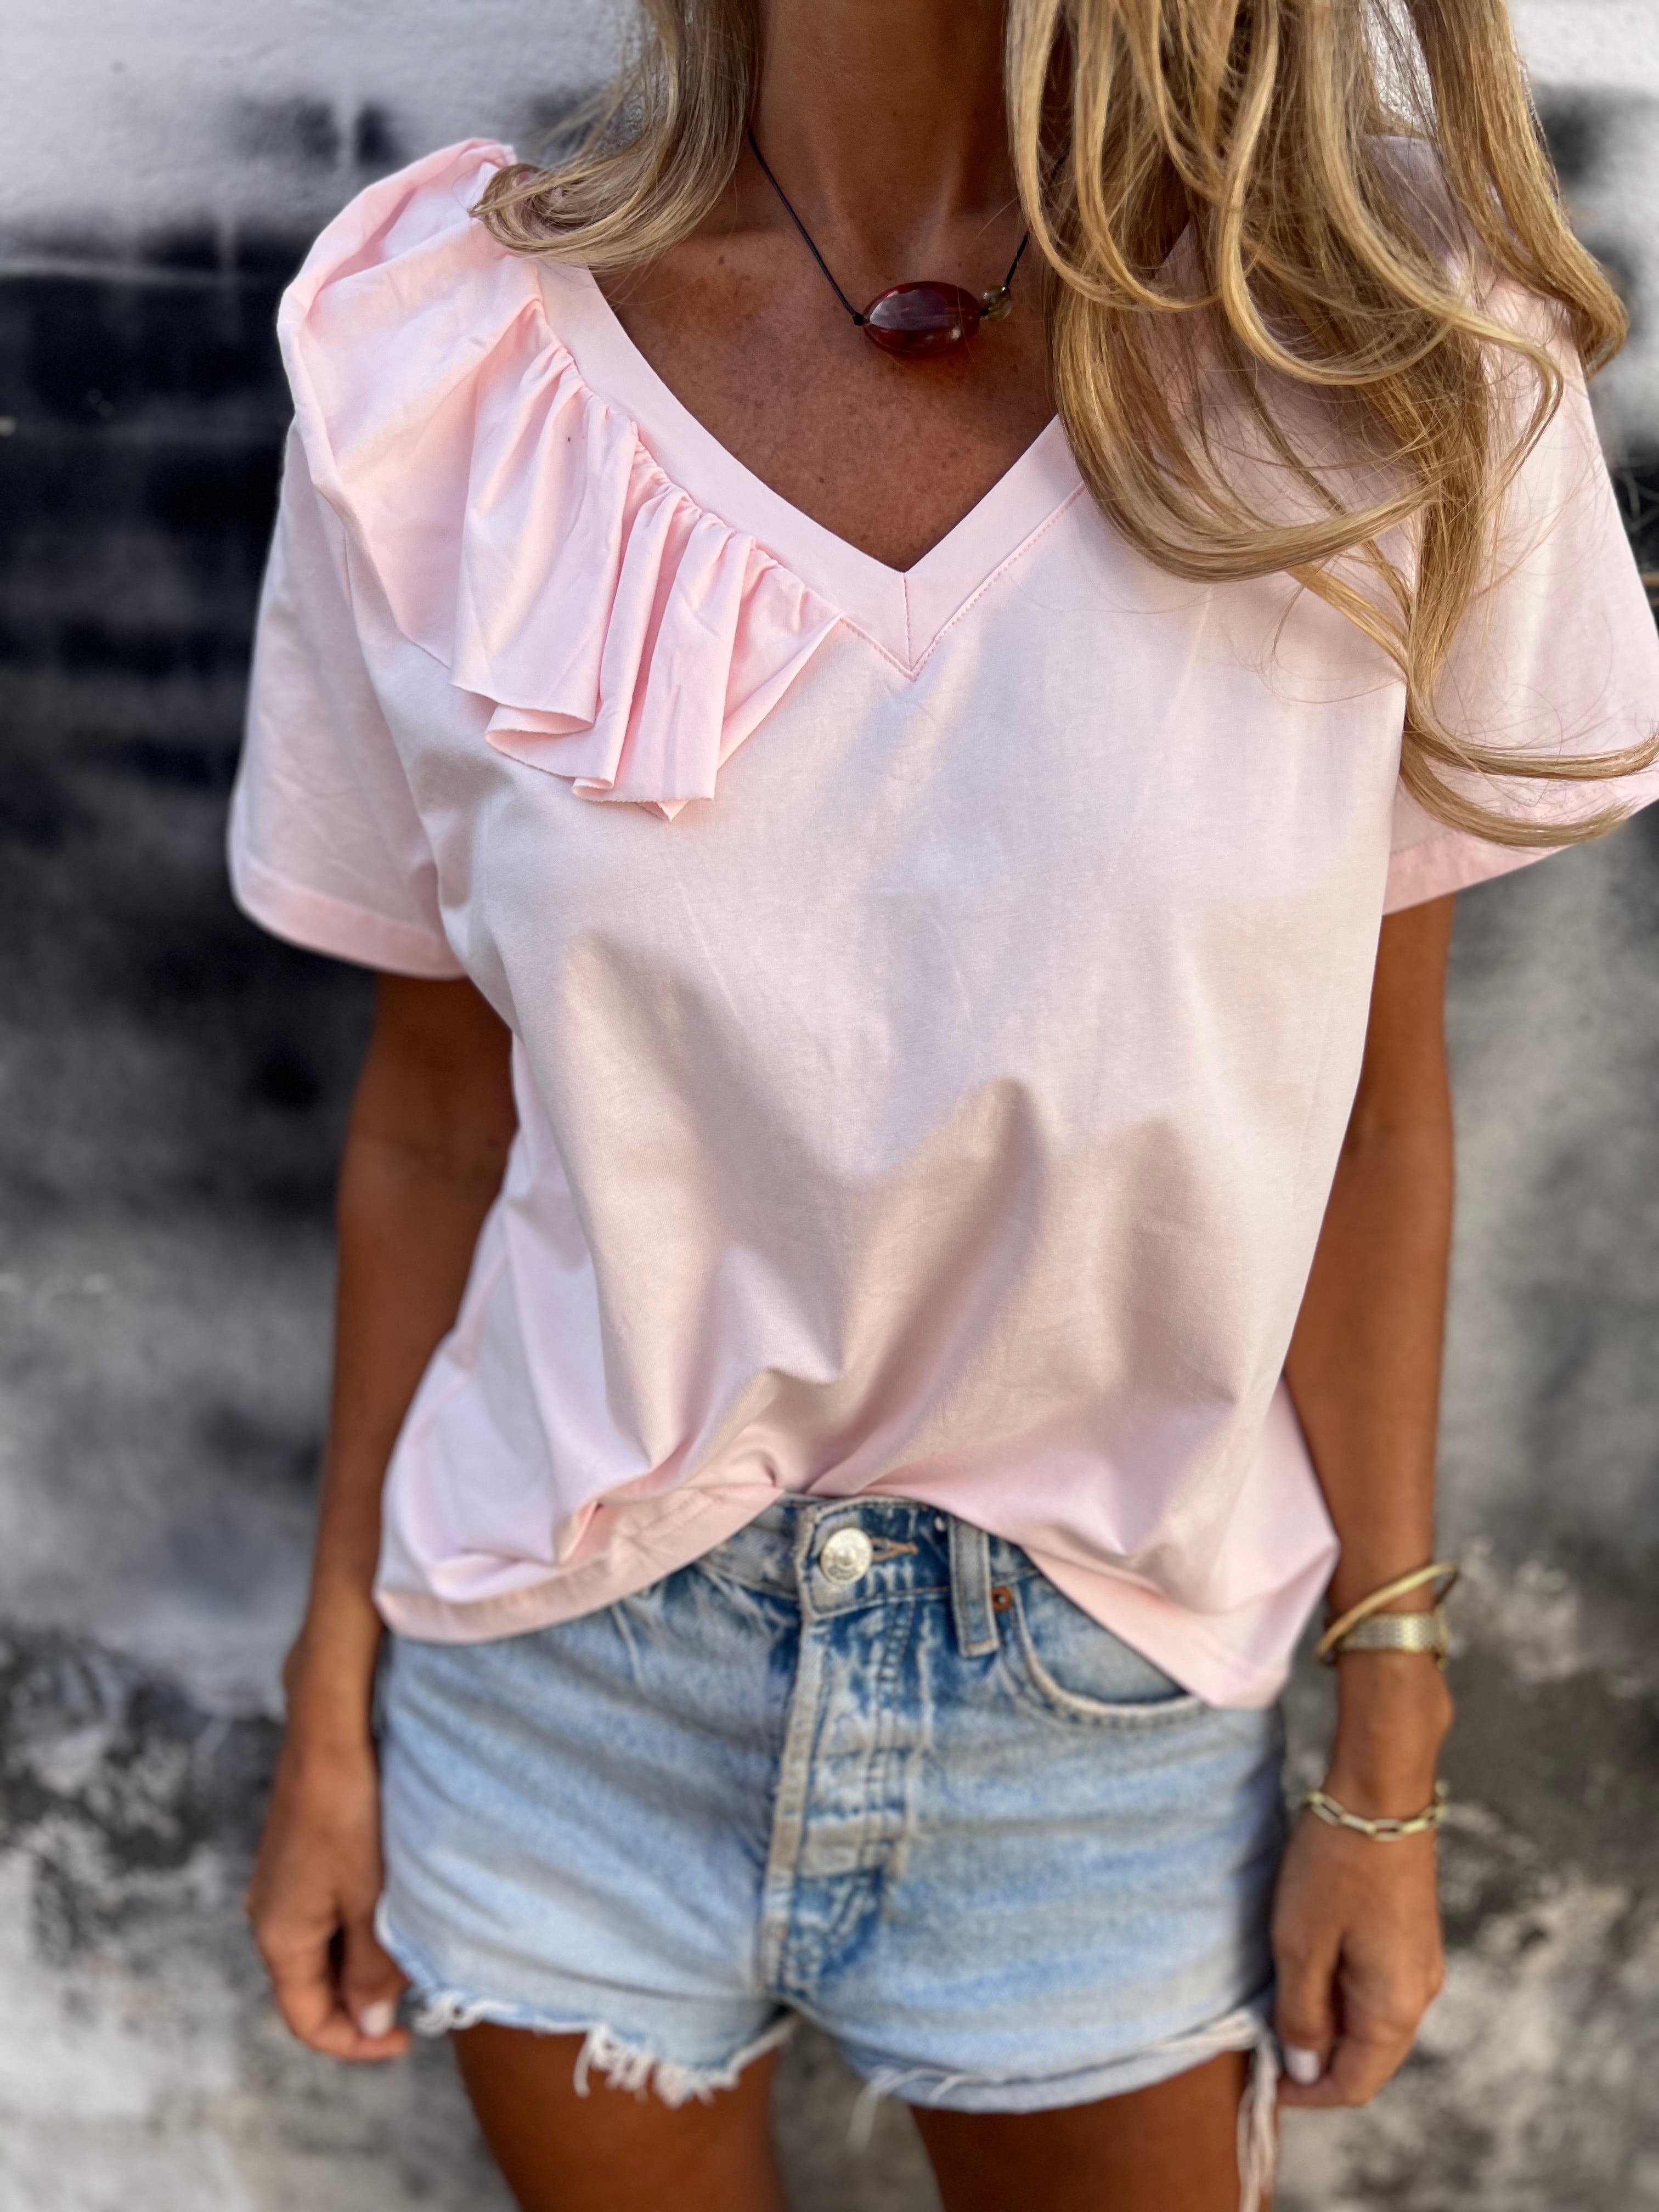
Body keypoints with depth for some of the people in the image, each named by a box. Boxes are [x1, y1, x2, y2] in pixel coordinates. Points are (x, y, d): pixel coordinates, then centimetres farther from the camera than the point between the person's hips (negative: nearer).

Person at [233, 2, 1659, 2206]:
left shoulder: (1394, 347, -13)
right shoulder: (443, 370, -12)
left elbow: (1370, 1100, -6)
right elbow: (437, 1113, -3)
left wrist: (1387, 1765, 1)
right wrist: (335, 1705, 5)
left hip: (1106, 1696, 0)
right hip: (563, 1682, 1)